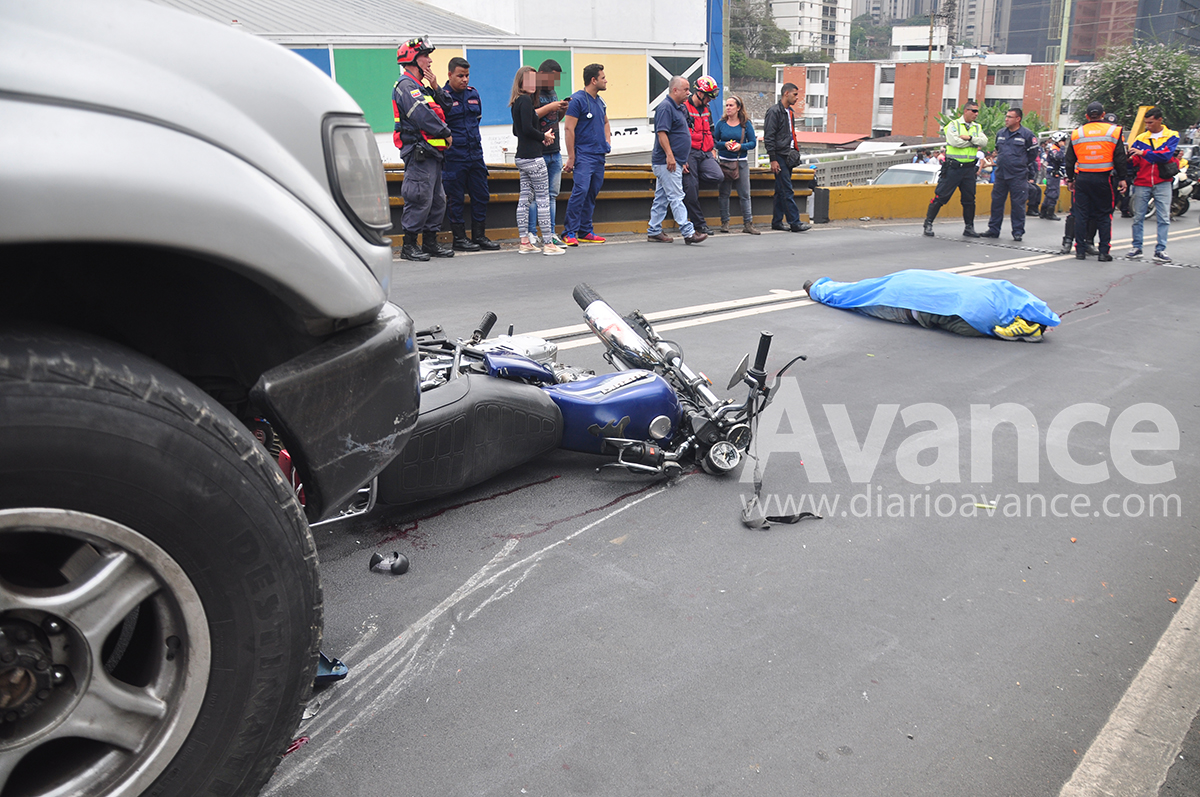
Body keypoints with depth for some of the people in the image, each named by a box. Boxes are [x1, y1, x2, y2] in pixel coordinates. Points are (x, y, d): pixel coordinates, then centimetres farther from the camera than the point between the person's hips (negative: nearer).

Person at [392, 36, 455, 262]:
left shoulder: (420, 86, 23)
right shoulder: (406, 85, -10)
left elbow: (442, 110, 18)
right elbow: (424, 116, -21)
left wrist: (435, 88, 5)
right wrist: (446, 133, -10)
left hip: (431, 152, 10)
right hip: (419, 152, -10)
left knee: (437, 199, 12)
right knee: (420, 200, -10)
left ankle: (430, 242, 19)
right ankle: (409, 246, -3)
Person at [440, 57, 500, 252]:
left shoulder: (473, 93, 12)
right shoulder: (443, 96, -7)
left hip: (476, 154, 6)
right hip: (453, 157, -6)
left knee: (481, 196, 8)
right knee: (455, 198, 1)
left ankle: (479, 236, 18)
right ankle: (459, 238, 10)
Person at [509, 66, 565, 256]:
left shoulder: (517, 102, 14)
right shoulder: (526, 100, -13)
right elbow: (527, 129, -21)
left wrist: (541, 136, 11)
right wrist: (544, 136, -5)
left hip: (522, 157, 9)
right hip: (533, 157, -9)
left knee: (524, 198, 9)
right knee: (543, 199, -5)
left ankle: (524, 243, 11)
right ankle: (548, 244, -4)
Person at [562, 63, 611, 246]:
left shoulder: (599, 101, 16)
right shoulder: (577, 100, -8)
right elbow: (569, 129, -12)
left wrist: (607, 141, 16)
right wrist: (571, 157, -16)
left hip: (599, 155, 8)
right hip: (584, 155, -8)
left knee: (592, 193, 9)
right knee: (580, 191, -17)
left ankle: (586, 231, 15)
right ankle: (569, 232, -12)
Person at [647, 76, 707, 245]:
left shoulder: (678, 108, 20)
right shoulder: (665, 107, -12)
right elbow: (661, 133, -20)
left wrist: (682, 160, 24)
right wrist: (669, 155, -25)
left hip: (674, 162, 10)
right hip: (667, 162, -10)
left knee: (662, 198, 11)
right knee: (676, 197, -10)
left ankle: (654, 231, 15)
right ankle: (688, 232, -12)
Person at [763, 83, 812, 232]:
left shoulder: (790, 112, 19)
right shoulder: (774, 111, -9)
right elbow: (768, 137, -13)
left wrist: (795, 152, 19)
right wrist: (773, 159, -17)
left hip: (788, 157, 9)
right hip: (779, 157, -9)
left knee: (781, 191, 10)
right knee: (787, 191, -10)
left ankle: (777, 222, 15)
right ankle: (795, 223, -10)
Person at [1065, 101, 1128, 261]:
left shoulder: (1077, 133, 4)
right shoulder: (1113, 131, 0)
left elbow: (1070, 160, 9)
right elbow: (1120, 158, 0)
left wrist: (1070, 179, 17)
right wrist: (1121, 178, 5)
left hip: (1082, 179, 1)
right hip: (1103, 179, -1)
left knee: (1081, 215, 5)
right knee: (1104, 215, 5)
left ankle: (1080, 251, 4)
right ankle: (1104, 252, 2)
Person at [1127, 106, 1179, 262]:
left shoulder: (1172, 136, 3)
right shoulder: (1141, 138, 8)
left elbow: (1166, 155, -13)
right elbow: (1134, 160, 3)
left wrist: (1143, 153, -21)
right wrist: (1129, 159, -20)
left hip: (1162, 183, -1)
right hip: (1142, 183, 2)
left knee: (1164, 218, -2)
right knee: (1138, 217, 2)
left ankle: (1160, 250, 0)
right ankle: (1137, 248, 10)